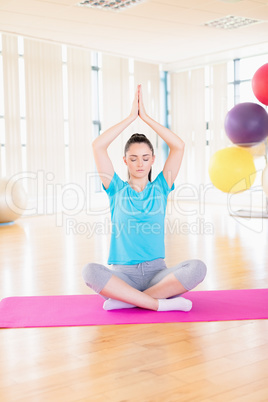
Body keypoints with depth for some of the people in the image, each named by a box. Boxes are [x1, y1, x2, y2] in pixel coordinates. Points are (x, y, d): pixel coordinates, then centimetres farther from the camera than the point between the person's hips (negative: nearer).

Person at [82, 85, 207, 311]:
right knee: (90, 271, -33)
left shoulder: (160, 188, 9)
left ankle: (125, 299, -22)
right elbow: (98, 146, -4)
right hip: (123, 273, -1)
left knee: (197, 268, -29)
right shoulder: (117, 190, 7)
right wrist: (132, 116, -1)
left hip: (156, 271, 1)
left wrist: (145, 117, 0)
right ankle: (162, 303, -28)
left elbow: (179, 146, -1)